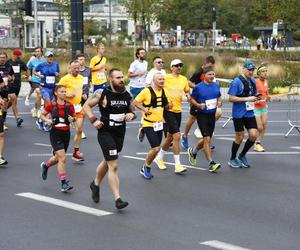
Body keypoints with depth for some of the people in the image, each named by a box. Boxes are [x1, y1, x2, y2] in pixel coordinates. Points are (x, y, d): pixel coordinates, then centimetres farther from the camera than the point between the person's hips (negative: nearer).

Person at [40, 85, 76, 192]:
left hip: (66, 134, 4)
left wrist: (72, 119, -11)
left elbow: (74, 117, 12)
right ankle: (63, 184, -10)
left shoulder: (70, 105, 0)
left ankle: (45, 165, 51)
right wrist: (47, 120, -12)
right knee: (62, 158, -15)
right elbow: (42, 115, 7)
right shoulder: (51, 105, -5)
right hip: (55, 134, -4)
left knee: (58, 158, 17)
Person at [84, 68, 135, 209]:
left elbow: (131, 111, 15)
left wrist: (131, 115, -9)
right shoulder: (102, 94, -11)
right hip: (105, 133, -6)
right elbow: (86, 105, -1)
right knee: (113, 166, -12)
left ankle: (96, 184, 49)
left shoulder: (127, 96, 3)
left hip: (120, 134, 6)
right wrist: (93, 120, -14)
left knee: (108, 162, 24)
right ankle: (117, 199, -12)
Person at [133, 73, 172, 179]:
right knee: (156, 148, -14)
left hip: (159, 124, 7)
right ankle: (146, 167, 8)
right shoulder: (147, 91, -15)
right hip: (149, 124, -7)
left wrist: (168, 105, -2)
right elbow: (135, 102, -7)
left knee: (155, 148, 12)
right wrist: (144, 109, -20)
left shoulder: (163, 91, 7)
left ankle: (146, 169, 30)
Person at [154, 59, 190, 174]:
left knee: (170, 136, 17)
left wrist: (188, 96, -1)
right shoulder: (166, 78, -8)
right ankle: (177, 165, -11)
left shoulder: (184, 79, 9)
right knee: (177, 136, -14)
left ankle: (159, 157, 37)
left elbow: (187, 91, 21)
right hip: (168, 110, -7)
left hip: (178, 110, 7)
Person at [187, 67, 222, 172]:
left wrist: (219, 102, -3)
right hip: (202, 115, -6)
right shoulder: (198, 87, -9)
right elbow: (192, 99, -1)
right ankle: (211, 163, -9)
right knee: (207, 139, -11)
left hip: (212, 115, 6)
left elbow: (219, 97, 19)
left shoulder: (216, 85, 6)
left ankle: (193, 151, 40)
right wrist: (198, 105, -18)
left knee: (206, 139, 14)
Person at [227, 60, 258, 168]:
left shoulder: (253, 81, 10)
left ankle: (242, 155, 22)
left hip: (250, 113, 6)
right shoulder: (236, 82, -12)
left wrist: (255, 98, -1)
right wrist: (247, 99, -20)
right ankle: (232, 159, 22)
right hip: (239, 114, -6)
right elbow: (231, 98, -16)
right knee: (240, 137, 2)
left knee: (253, 135, -1)